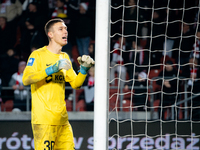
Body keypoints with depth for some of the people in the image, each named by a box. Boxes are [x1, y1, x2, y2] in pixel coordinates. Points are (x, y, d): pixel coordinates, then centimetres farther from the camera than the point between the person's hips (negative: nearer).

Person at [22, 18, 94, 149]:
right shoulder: (38, 55, -4)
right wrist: (52, 69, -25)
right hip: (43, 118, -7)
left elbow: (75, 84, 21)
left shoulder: (64, 57, 18)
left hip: (62, 119, 7)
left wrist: (84, 69, 3)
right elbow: (26, 79, -18)